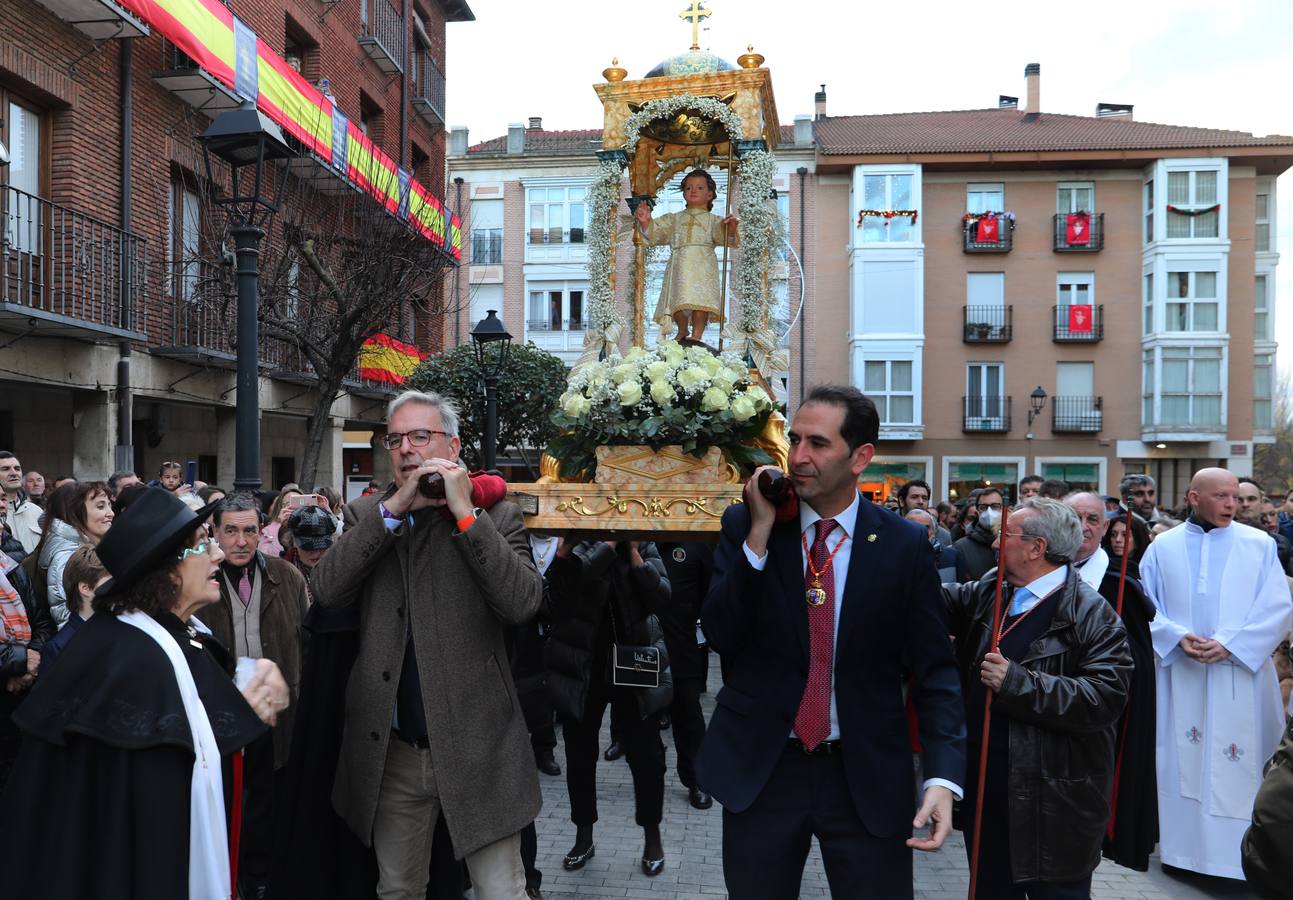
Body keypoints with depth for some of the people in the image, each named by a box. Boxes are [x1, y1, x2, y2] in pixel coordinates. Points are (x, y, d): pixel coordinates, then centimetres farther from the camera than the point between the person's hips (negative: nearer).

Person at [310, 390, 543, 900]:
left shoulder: (495, 517, -2)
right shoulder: (367, 517, 7)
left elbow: (523, 604, -17)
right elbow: (324, 592, -9)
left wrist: (465, 512, -18)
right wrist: (392, 508, -15)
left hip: (476, 747, -3)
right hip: (393, 751, 3)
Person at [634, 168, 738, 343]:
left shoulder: (713, 220, 18)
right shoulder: (674, 219, 26)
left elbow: (723, 236, -1)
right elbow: (654, 233, 16)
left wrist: (729, 228, -25)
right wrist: (646, 222, -5)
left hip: (703, 264, -2)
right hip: (679, 263, 2)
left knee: (700, 299, -20)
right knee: (678, 300, -7)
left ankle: (696, 335, -14)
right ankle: (682, 331, 17)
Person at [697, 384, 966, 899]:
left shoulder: (904, 545, -5)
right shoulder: (743, 525, -3)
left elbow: (933, 669, -3)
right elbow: (719, 636, -9)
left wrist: (943, 777, -15)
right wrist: (759, 534, -17)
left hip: (867, 776, -1)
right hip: (760, 769, 1)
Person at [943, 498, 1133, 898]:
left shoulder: (1090, 613, -14)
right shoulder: (989, 593, 7)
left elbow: (1106, 696, -23)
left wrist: (1018, 683, -25)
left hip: (1052, 799, -7)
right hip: (983, 785, 7)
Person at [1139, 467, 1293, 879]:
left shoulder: (1260, 545, 2)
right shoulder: (1163, 547, 5)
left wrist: (1230, 643, -13)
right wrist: (1177, 636, -12)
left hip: (1238, 676, -1)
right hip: (1179, 676, 1)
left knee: (1237, 763, 1)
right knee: (1181, 761, 6)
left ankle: (1238, 854, 12)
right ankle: (1183, 844, 18)